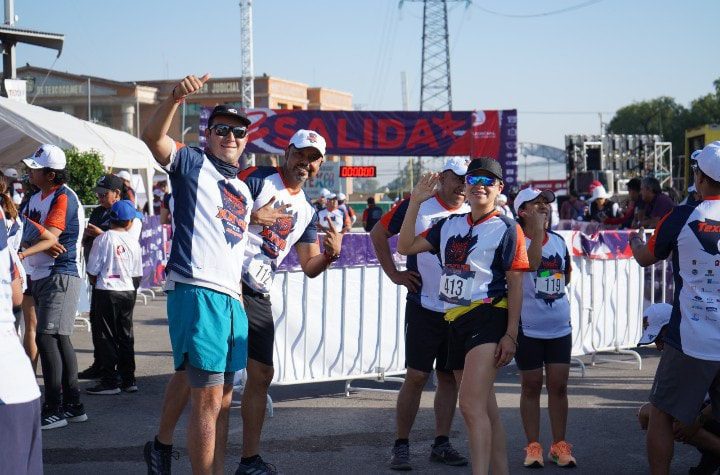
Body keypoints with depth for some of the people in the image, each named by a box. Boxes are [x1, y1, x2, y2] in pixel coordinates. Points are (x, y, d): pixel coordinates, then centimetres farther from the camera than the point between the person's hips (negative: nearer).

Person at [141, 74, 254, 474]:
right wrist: (176, 97, -32)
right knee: (208, 400, -10)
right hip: (196, 293, -8)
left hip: (232, 300, 8)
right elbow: (153, 136, -17)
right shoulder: (193, 163, 2)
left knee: (222, 401, 11)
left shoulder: (243, 191, 24)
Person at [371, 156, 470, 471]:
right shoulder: (418, 206, -3)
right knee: (416, 376, -4)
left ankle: (441, 444, 18)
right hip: (424, 308, -3)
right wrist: (394, 274, 1)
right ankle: (401, 446, 4)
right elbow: (378, 234, 6)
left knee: (450, 377, 9)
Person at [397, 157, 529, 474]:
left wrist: (511, 334, -12)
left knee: (471, 404, -21)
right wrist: (415, 202, 3)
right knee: (485, 409, 12)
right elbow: (406, 247, 11)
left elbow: (515, 285, -5)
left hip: (487, 318, -7)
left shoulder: (507, 228, -2)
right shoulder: (450, 225, 14)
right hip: (456, 321, 7)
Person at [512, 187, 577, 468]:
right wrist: (538, 228, -25)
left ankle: (559, 444, 14)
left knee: (558, 385, 6)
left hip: (559, 326, 5)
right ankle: (533, 445, 12)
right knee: (531, 386, 5)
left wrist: (552, 294, 9)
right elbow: (531, 263, -28)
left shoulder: (558, 241, 9)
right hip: (528, 328, -4)